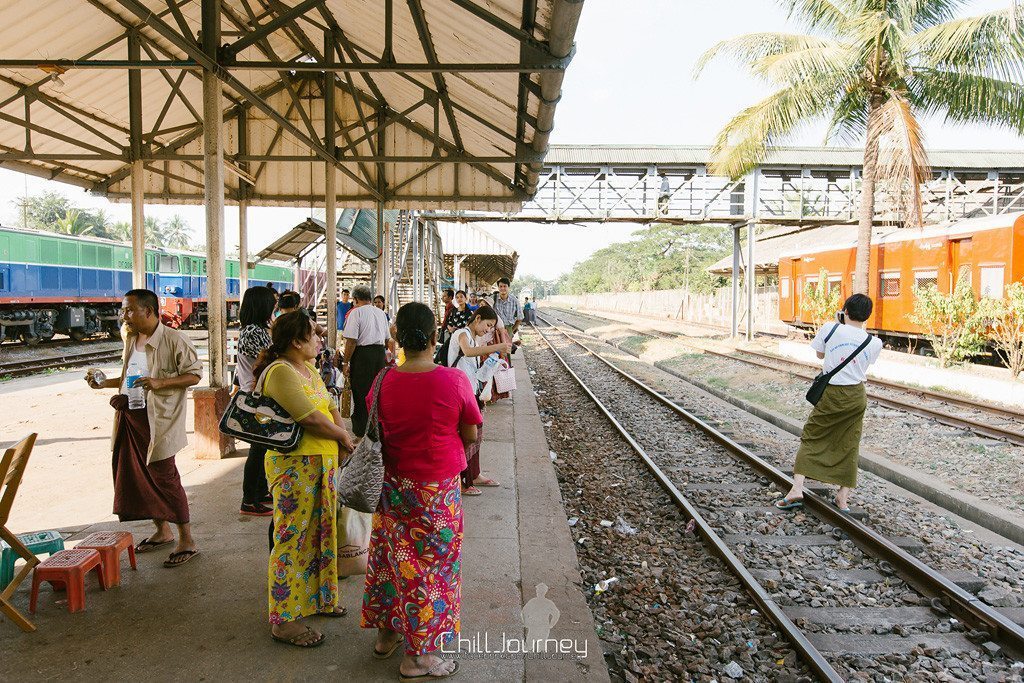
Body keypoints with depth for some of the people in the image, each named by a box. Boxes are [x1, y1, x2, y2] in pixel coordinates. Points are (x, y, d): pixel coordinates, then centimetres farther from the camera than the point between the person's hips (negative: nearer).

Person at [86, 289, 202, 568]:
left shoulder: (174, 340, -13)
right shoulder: (131, 339, 12)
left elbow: (194, 375, -14)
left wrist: (160, 382, -25)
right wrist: (104, 383, 9)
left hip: (158, 420, -8)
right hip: (130, 417, 8)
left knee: (164, 477, -4)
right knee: (136, 476, 13)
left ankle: (187, 541, 7)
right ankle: (162, 531, 30)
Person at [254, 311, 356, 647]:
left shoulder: (308, 369, 12)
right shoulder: (281, 373, -19)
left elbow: (330, 408, 11)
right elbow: (311, 419, -24)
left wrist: (342, 435, -7)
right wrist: (344, 437, -9)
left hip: (322, 463, 10)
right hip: (294, 465, -9)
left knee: (318, 532, 19)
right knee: (293, 538, -1)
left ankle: (314, 597, 35)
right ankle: (283, 619, 11)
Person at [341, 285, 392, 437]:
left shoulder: (356, 312, -9)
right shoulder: (381, 313, 12)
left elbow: (351, 341, -15)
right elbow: (387, 339, 21)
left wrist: (345, 362, -9)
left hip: (362, 354, -6)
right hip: (380, 353, 6)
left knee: (361, 393, 2)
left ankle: (361, 432, 6)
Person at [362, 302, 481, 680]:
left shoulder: (383, 382, -8)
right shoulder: (454, 381, -19)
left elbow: (374, 433, 5)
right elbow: (471, 436, -9)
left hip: (392, 487, 4)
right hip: (436, 491, -4)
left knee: (390, 556, 21)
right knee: (429, 564, 10)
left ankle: (386, 634, 39)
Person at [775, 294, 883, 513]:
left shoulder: (830, 329, -9)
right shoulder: (874, 343, -2)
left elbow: (820, 354, 8)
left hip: (831, 394, -2)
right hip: (857, 396, 3)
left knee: (811, 439, 6)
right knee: (849, 445, 11)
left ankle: (797, 489, -6)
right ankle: (843, 497, 16)